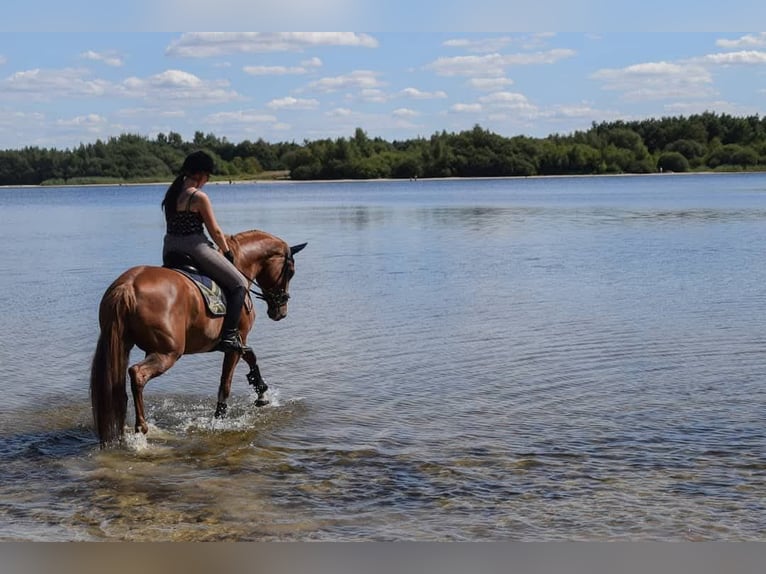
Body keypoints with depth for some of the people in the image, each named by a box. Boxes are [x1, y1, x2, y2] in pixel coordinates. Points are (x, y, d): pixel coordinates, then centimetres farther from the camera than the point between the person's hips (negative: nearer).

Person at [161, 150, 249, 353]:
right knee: (239, 284, 3)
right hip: (194, 248, -8)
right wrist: (227, 251, 8)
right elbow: (215, 231, -9)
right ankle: (228, 335, -6)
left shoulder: (171, 193, 8)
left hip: (169, 249, 8)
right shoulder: (199, 197, -15)